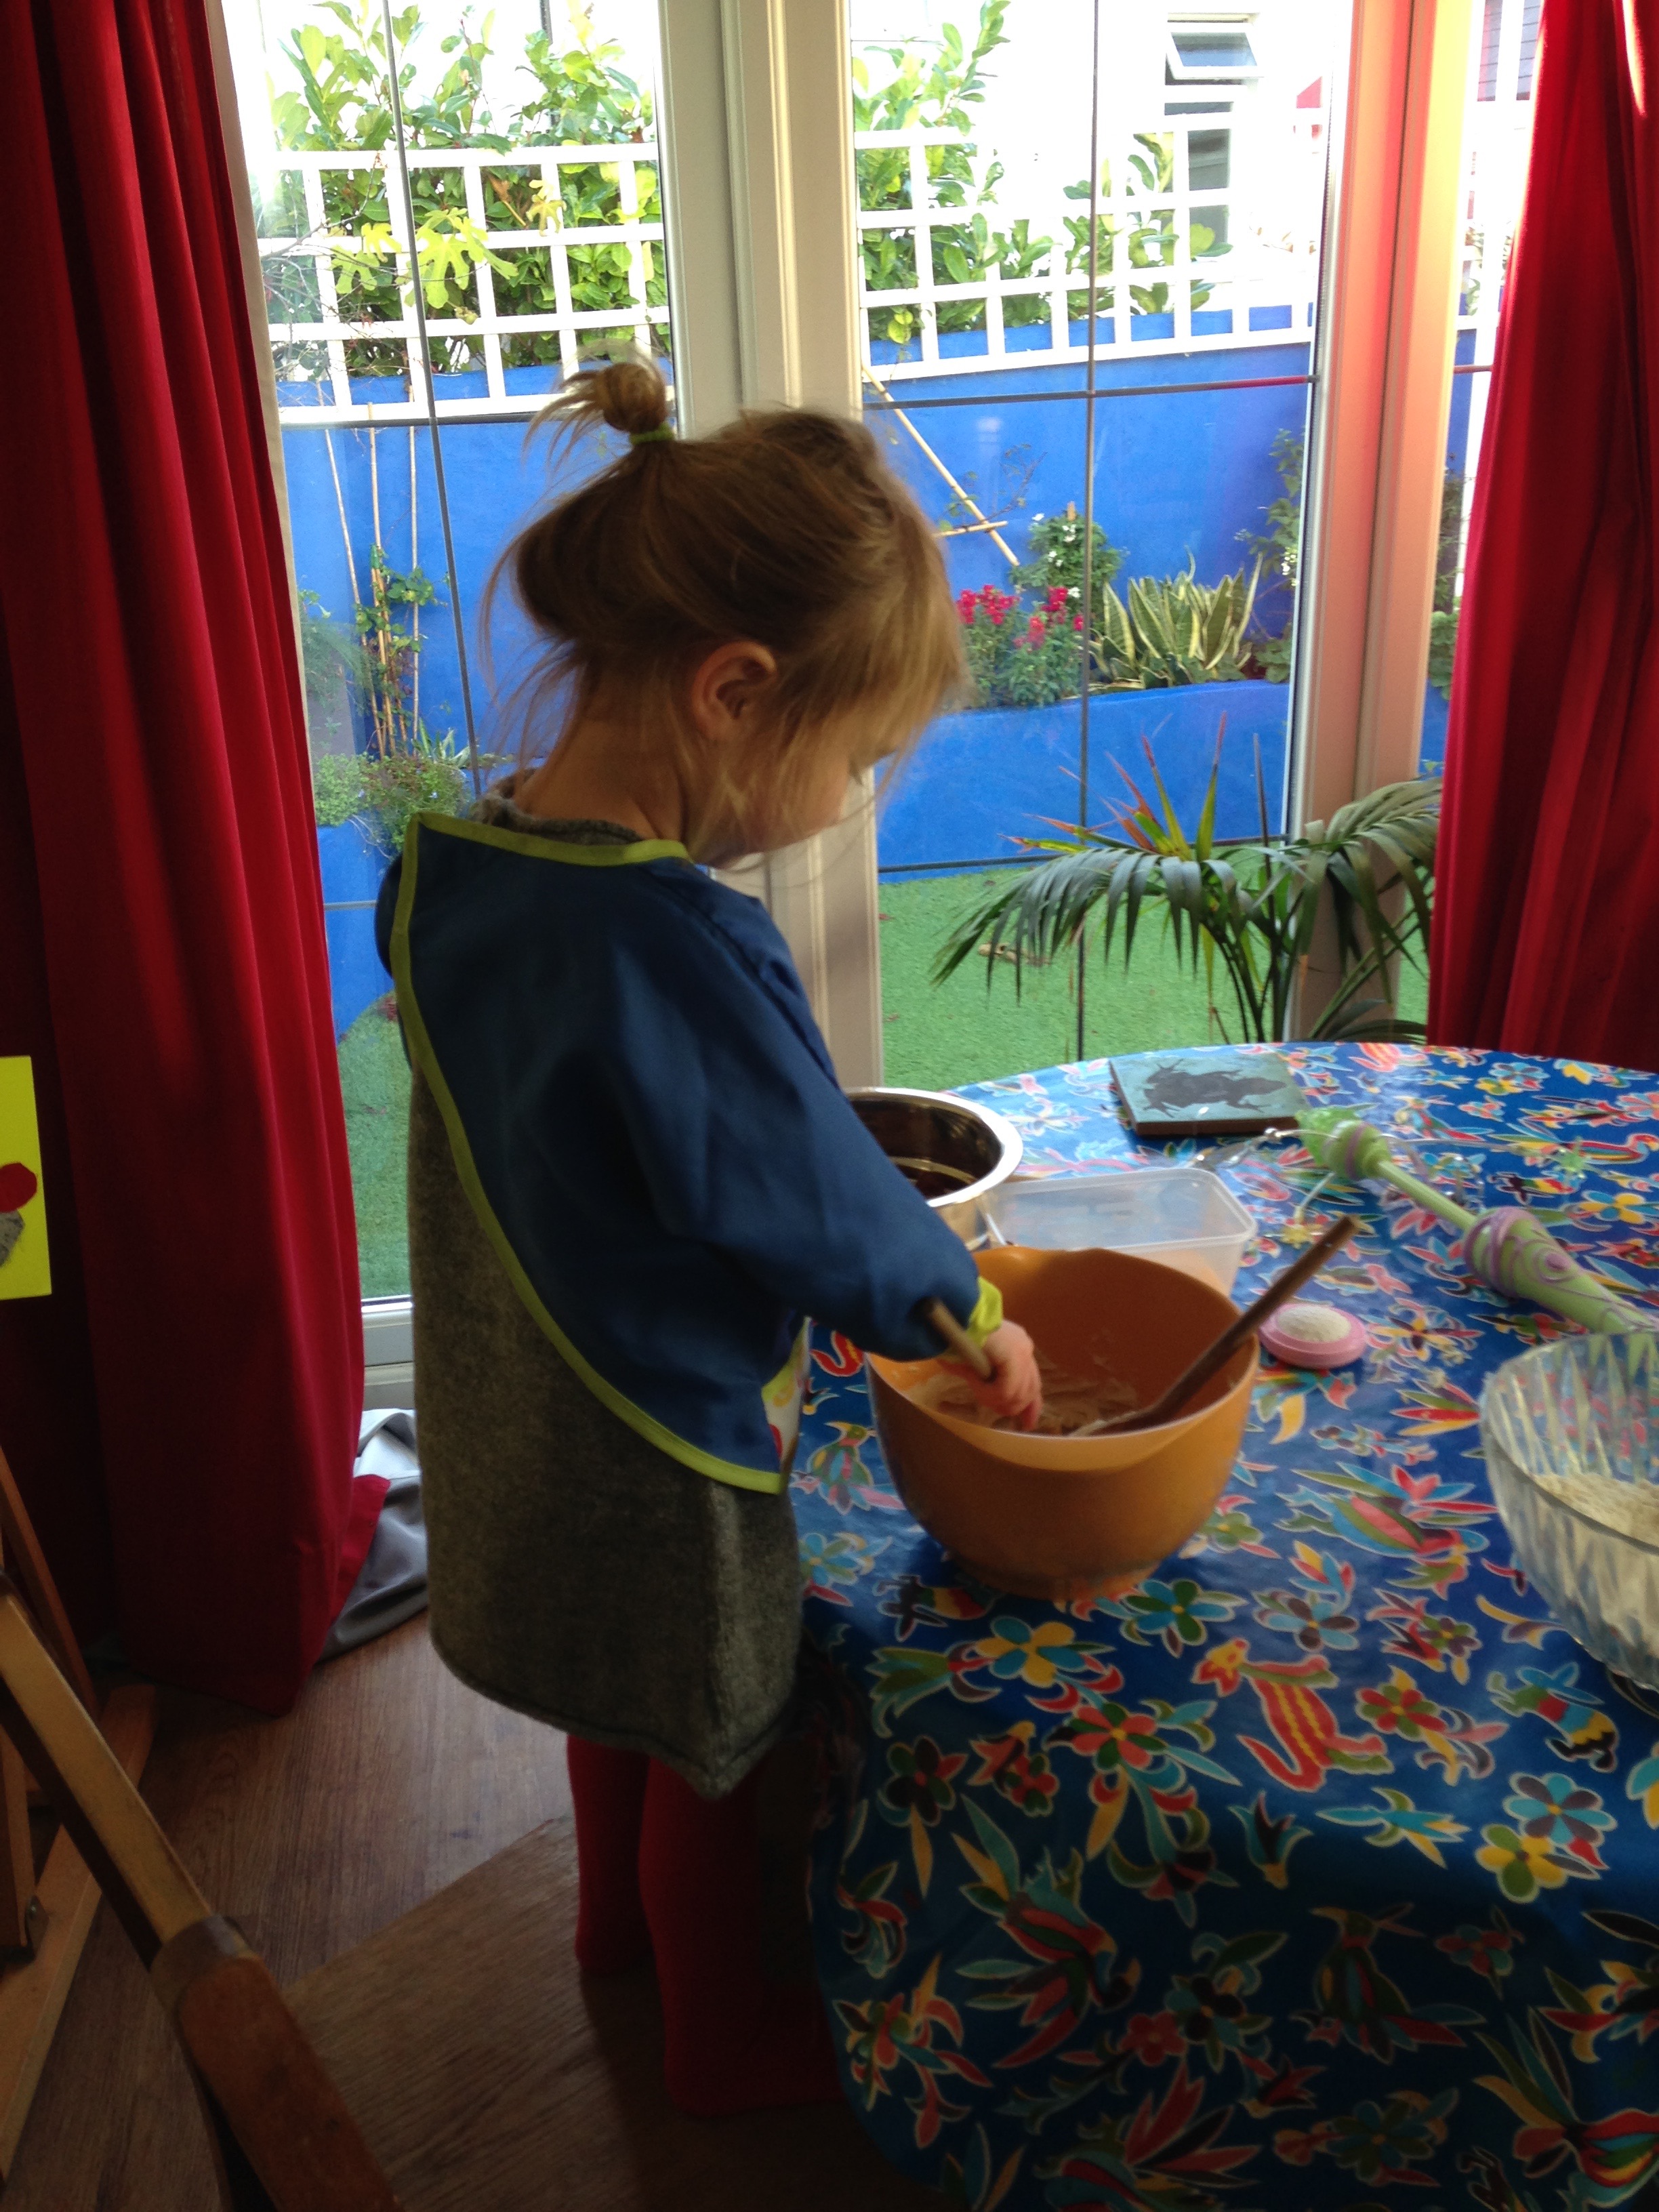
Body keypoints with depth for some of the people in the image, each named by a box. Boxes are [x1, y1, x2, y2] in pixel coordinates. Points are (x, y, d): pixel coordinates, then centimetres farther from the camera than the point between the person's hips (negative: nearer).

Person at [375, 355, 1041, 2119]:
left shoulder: (447, 872, -8)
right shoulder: (683, 946, -36)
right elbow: (826, 1212, -26)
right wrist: (968, 1318, -7)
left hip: (513, 1426, 8)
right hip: (659, 1460, -7)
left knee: (618, 1704, 32)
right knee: (712, 1761, 19)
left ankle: (617, 1917, 58)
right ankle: (723, 2041, 44)